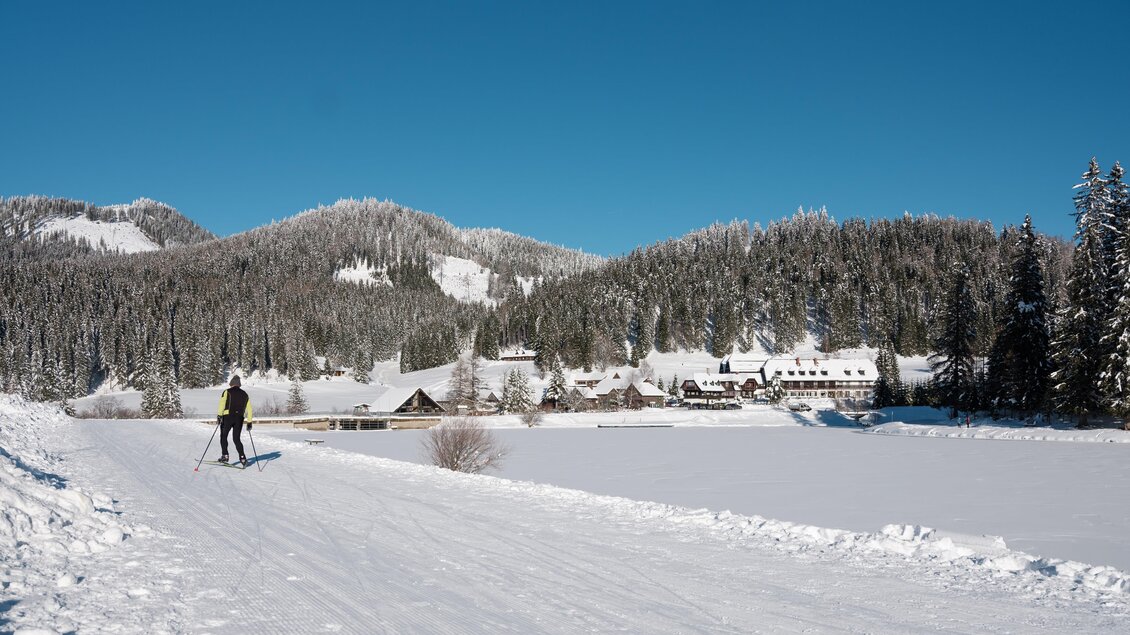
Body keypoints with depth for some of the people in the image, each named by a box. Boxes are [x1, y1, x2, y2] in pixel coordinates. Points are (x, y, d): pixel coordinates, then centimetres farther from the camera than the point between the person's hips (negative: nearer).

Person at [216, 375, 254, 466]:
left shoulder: (227, 392, 2)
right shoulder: (244, 394, 15)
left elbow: (222, 403, -12)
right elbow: (249, 409, 13)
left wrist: (219, 415, -17)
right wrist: (249, 422, 16)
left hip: (228, 417, -4)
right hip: (239, 419, 4)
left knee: (223, 436, 13)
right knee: (236, 439, 10)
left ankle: (225, 456, 5)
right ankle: (242, 457, -5)